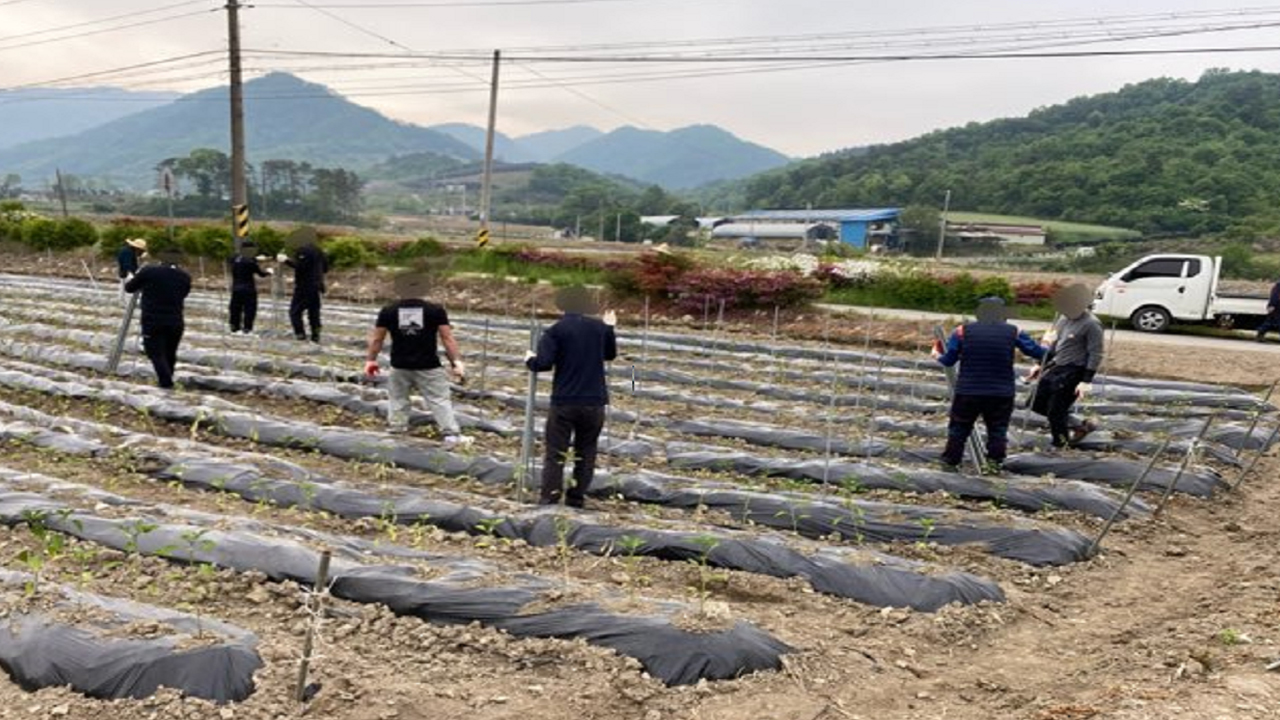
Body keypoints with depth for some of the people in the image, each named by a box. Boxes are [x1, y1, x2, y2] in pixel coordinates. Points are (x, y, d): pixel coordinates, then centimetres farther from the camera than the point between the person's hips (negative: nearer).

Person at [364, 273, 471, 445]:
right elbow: (448, 338, -6)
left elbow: (376, 339, 6)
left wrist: (371, 360, 19)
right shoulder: (435, 310, -4)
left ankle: (396, 430, 26)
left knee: (397, 399, 19)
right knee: (439, 400, 2)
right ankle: (452, 434, -2)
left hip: (400, 366, 2)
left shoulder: (388, 311, 1)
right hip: (428, 366, -2)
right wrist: (457, 362, -3)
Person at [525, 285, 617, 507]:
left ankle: (549, 499, -3)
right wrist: (609, 328, 35)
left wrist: (529, 360, 6)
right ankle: (575, 500, 12)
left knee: (555, 453, 2)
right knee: (586, 453, 11)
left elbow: (543, 363, -16)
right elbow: (610, 355, 23)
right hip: (595, 402, 3)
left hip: (564, 401, -3)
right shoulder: (599, 327, 6)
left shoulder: (556, 330, -6)